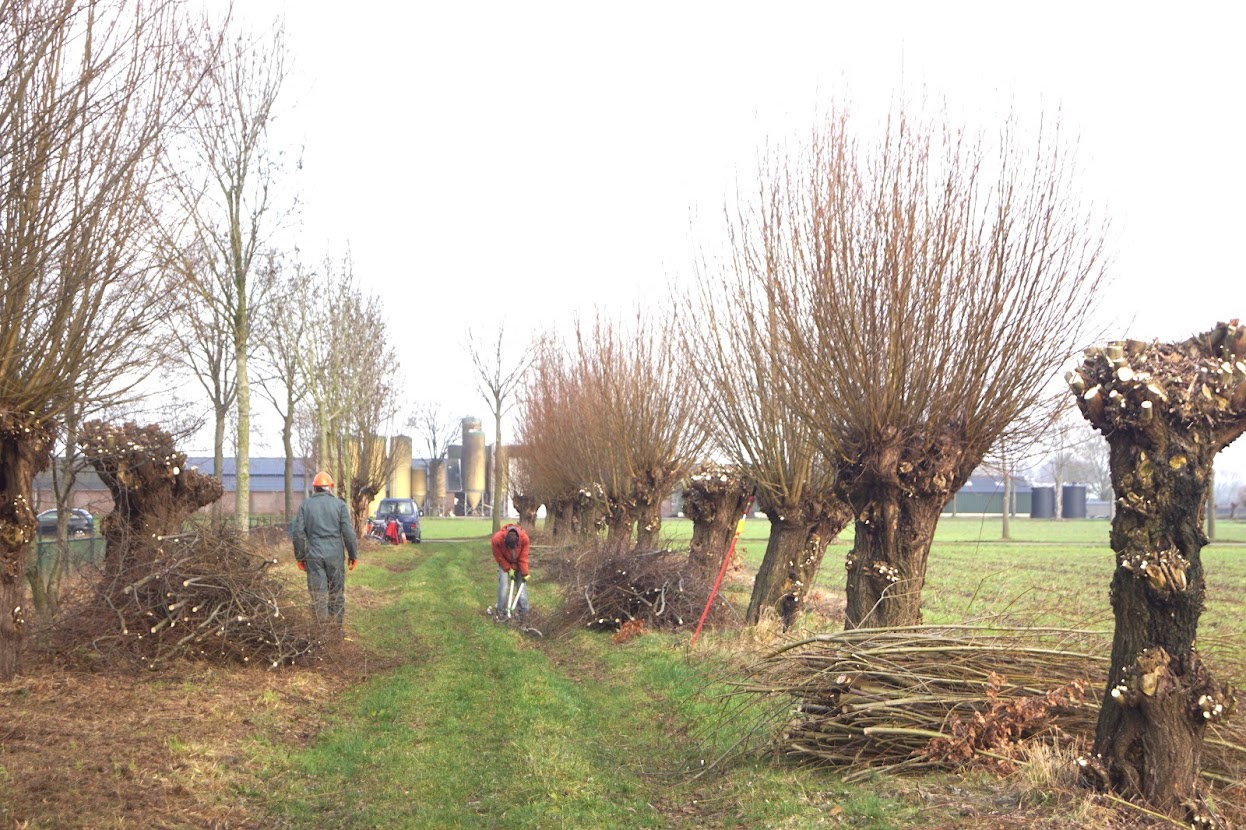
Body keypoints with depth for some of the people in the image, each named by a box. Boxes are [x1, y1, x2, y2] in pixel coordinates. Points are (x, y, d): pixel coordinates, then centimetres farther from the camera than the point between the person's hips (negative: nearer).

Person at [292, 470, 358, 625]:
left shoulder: (305, 506, 4)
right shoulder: (339, 504, 1)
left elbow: (298, 533, 2)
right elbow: (348, 532, -3)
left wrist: (300, 557, 10)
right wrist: (353, 555, 5)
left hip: (314, 556, 0)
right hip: (335, 555, 0)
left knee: (319, 596, 1)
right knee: (337, 594, 9)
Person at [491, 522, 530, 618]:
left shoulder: (524, 538, -33)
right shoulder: (497, 539, -35)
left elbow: (523, 557, -19)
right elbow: (499, 557, -17)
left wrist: (525, 573, -16)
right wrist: (509, 569, -16)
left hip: (518, 563, 1)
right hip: (504, 563, -1)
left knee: (521, 586, -1)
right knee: (503, 586, -10)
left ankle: (524, 611, 7)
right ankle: (501, 611, 1)